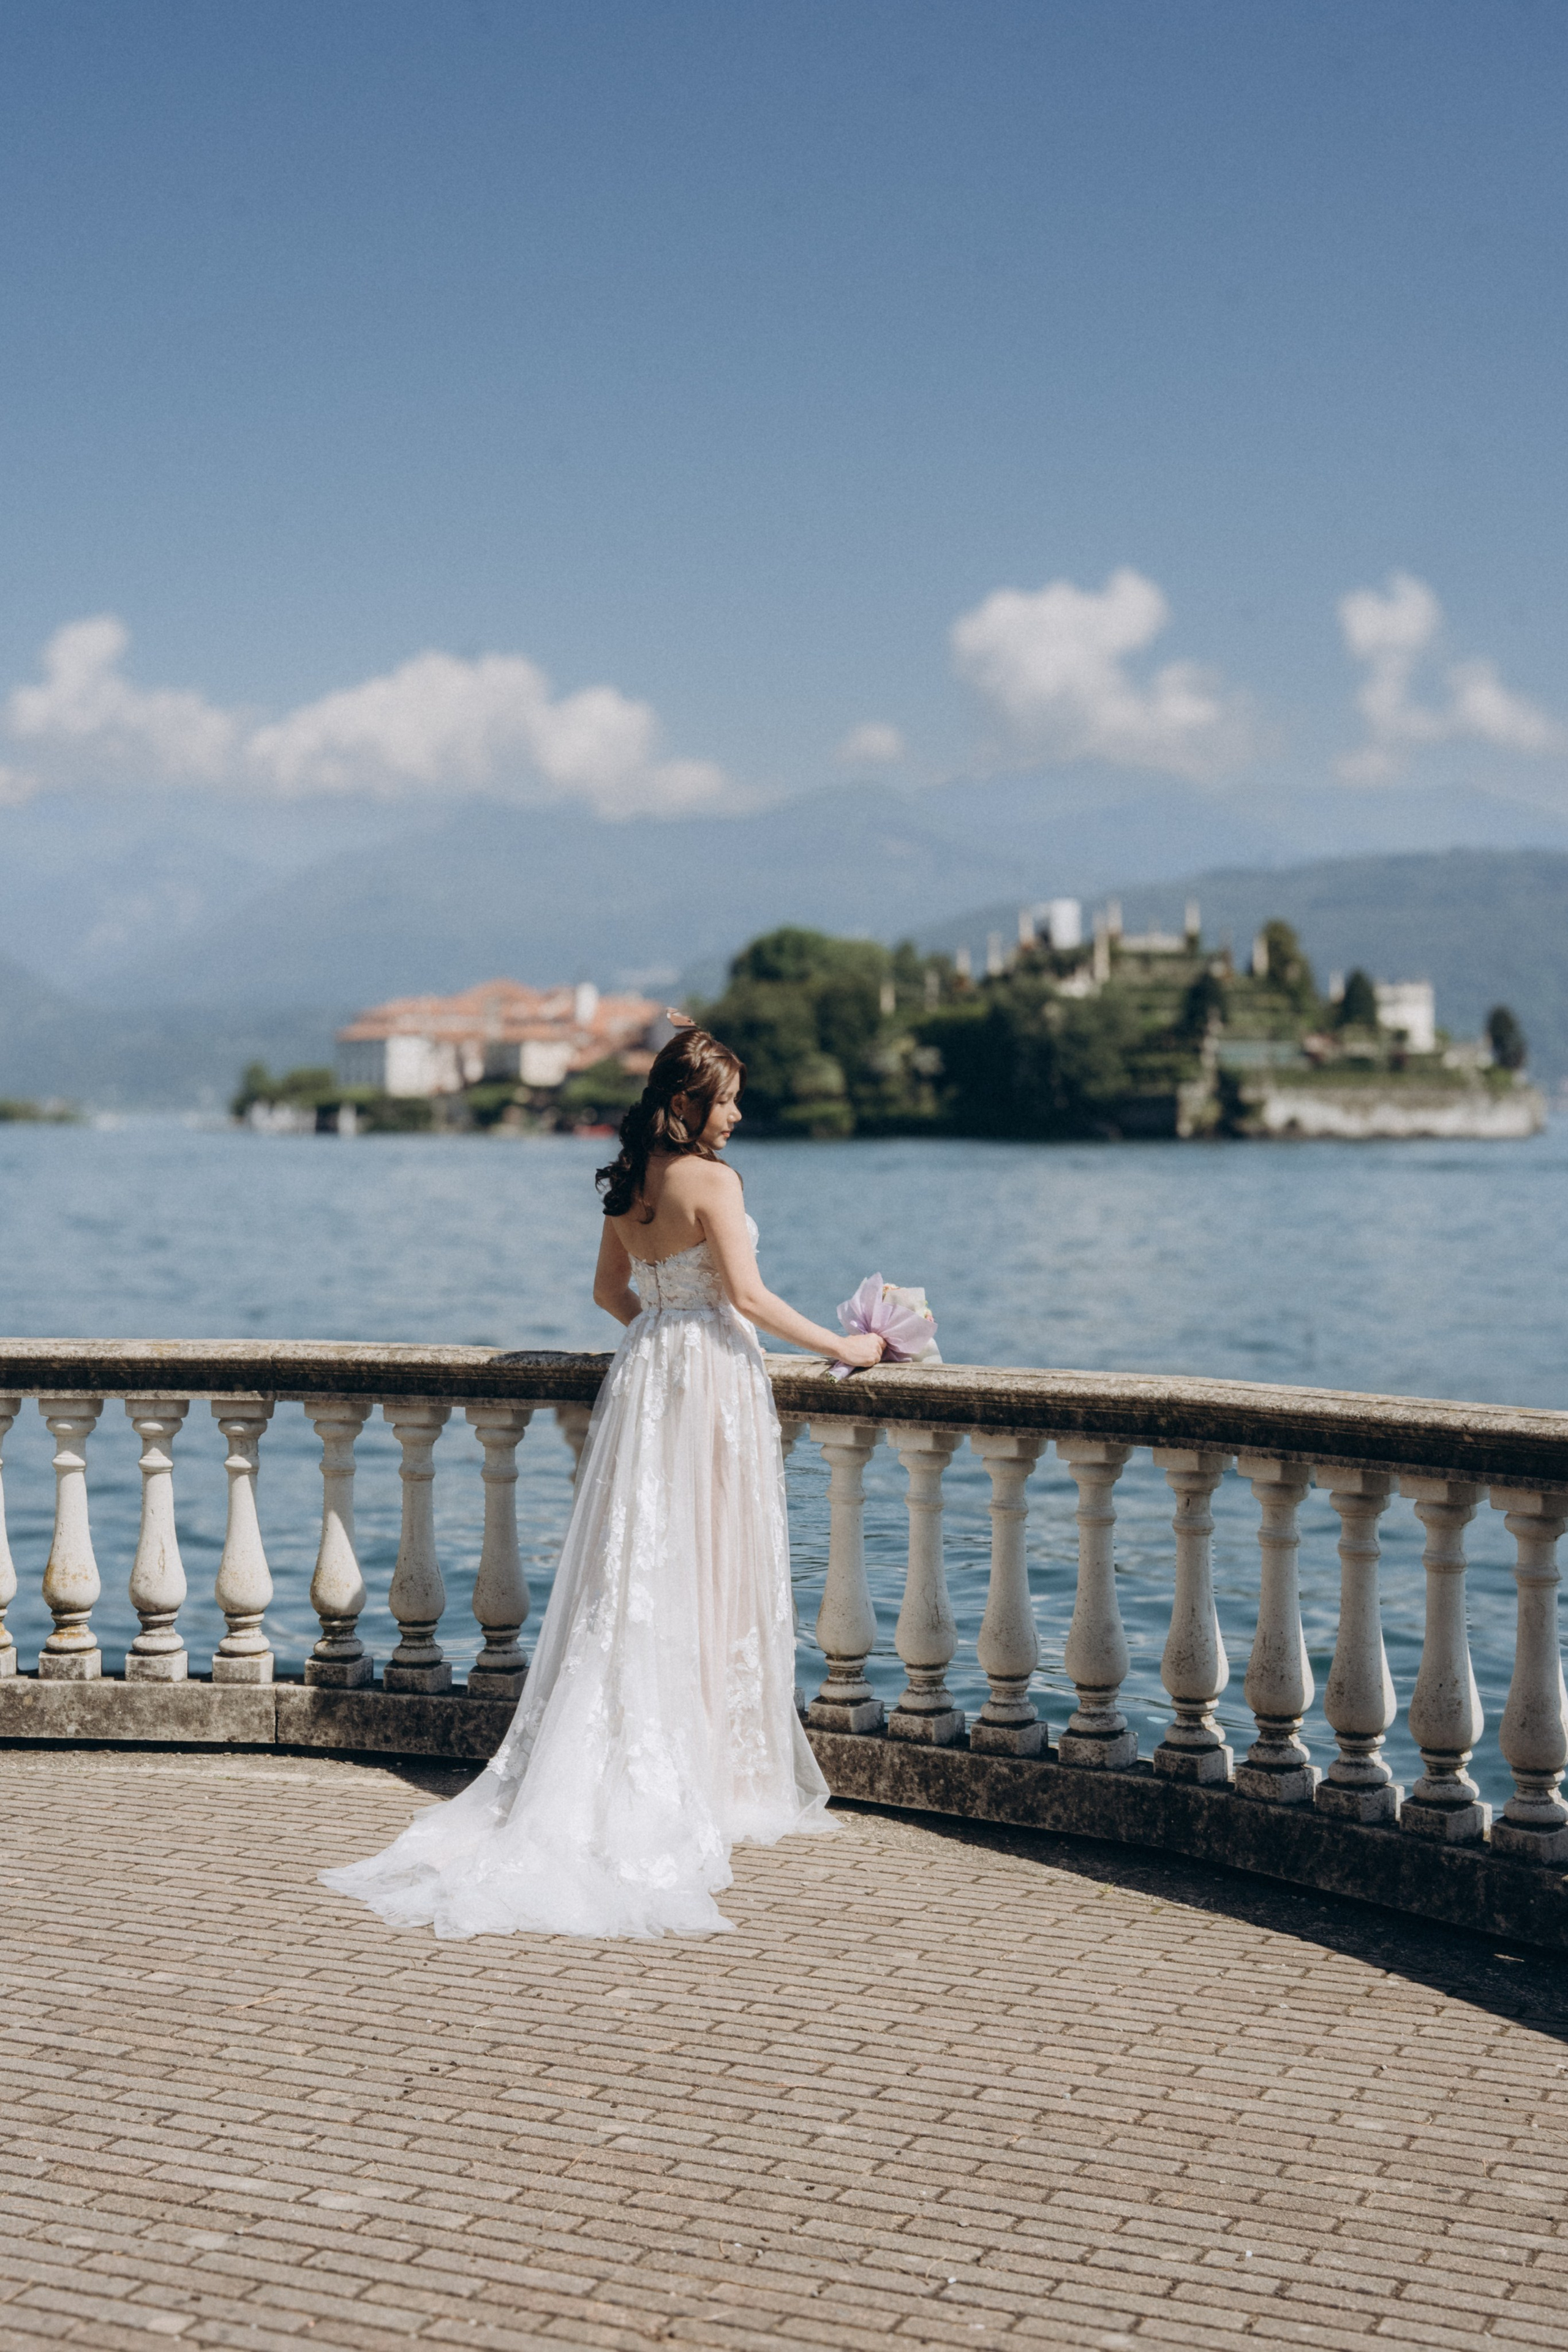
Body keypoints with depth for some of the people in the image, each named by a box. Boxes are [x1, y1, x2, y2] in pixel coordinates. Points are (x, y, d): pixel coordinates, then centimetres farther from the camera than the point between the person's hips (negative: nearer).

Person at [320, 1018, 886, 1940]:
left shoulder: (631, 1181, 10)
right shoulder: (712, 1179, -14)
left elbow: (611, 1291, 18)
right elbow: (747, 1293, -17)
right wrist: (844, 1347, -10)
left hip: (645, 1373, 7)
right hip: (711, 1378, -7)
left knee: (642, 1579, 10)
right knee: (710, 1580, -1)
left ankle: (616, 1776, 12)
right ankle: (711, 1781, 5)